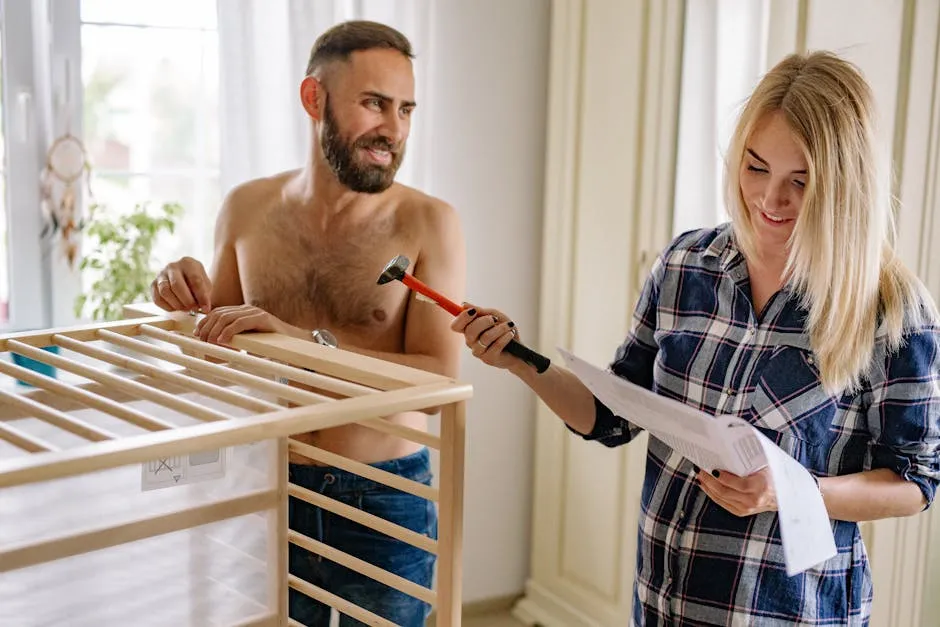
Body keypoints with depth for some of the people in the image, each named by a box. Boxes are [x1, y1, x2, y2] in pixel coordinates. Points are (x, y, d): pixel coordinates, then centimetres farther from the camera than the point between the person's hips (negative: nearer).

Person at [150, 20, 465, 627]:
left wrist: (301, 339, -28)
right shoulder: (248, 208, -1)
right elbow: (221, 351, 11)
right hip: (271, 492, 3)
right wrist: (195, 303, -11)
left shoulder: (428, 222, -12)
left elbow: (439, 380, -19)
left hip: (385, 504, -2)